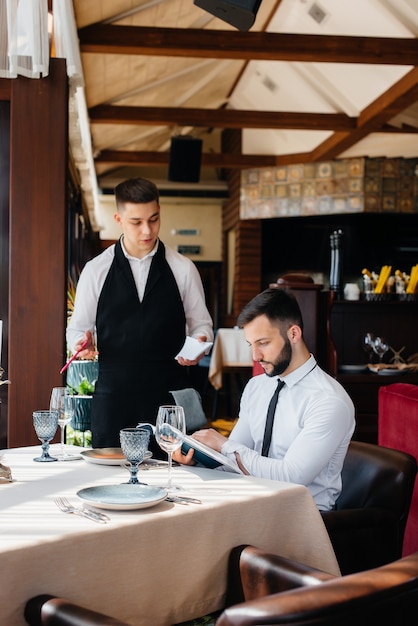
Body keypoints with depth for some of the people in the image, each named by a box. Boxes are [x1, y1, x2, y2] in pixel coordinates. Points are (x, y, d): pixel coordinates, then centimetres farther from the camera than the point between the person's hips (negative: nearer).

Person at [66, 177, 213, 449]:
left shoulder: (183, 269, 5)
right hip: (113, 393, 1)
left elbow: (201, 324, 10)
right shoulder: (96, 270, 6)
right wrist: (84, 342, -12)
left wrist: (199, 345, -11)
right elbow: (78, 328, 10)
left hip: (169, 392, 0)